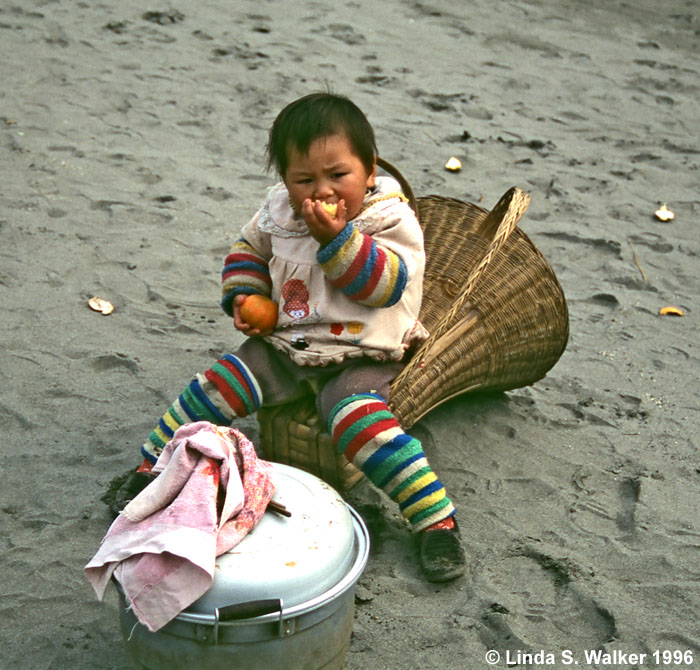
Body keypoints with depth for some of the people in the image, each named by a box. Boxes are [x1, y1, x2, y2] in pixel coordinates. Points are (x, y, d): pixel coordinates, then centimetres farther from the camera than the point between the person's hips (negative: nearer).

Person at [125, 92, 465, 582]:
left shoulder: (391, 219, -11)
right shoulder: (278, 211, 4)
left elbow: (386, 284, -22)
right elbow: (249, 248, 23)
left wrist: (337, 239, -31)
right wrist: (243, 294, 5)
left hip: (360, 357, -5)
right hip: (284, 344, 5)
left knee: (360, 421, -31)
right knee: (213, 390, -7)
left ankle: (436, 519, -22)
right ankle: (148, 472, 13)